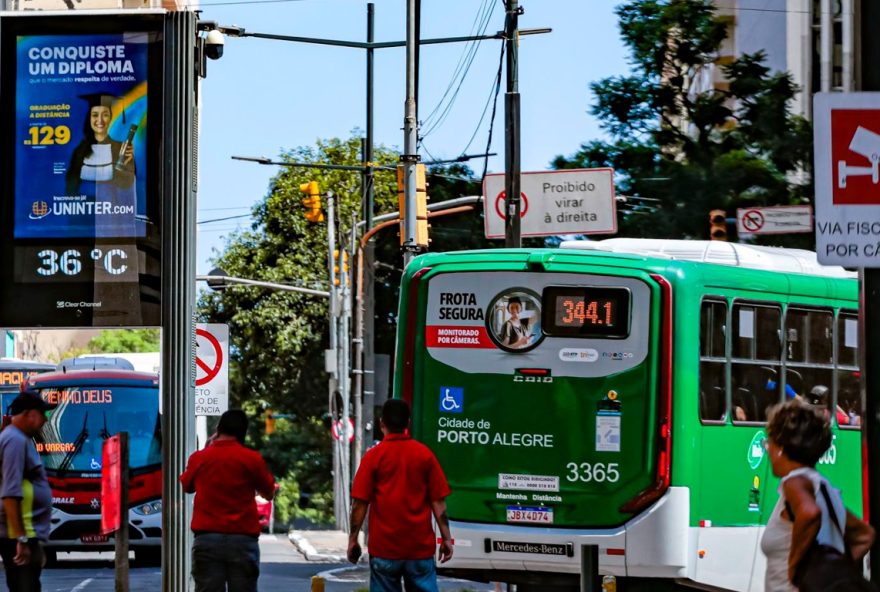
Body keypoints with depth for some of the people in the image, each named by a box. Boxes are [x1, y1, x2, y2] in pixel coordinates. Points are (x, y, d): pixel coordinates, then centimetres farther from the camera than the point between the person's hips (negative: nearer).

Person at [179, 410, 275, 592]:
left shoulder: (199, 458, 3)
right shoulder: (252, 459, -3)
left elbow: (186, 486, 24)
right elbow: (269, 493, 11)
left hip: (206, 540, 1)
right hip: (243, 540, -1)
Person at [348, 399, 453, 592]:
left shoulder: (373, 456, -2)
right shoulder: (425, 454, 2)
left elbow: (359, 503, -4)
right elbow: (438, 502, 0)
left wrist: (353, 540, 3)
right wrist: (446, 538, 5)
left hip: (384, 547, -1)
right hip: (421, 547, 1)